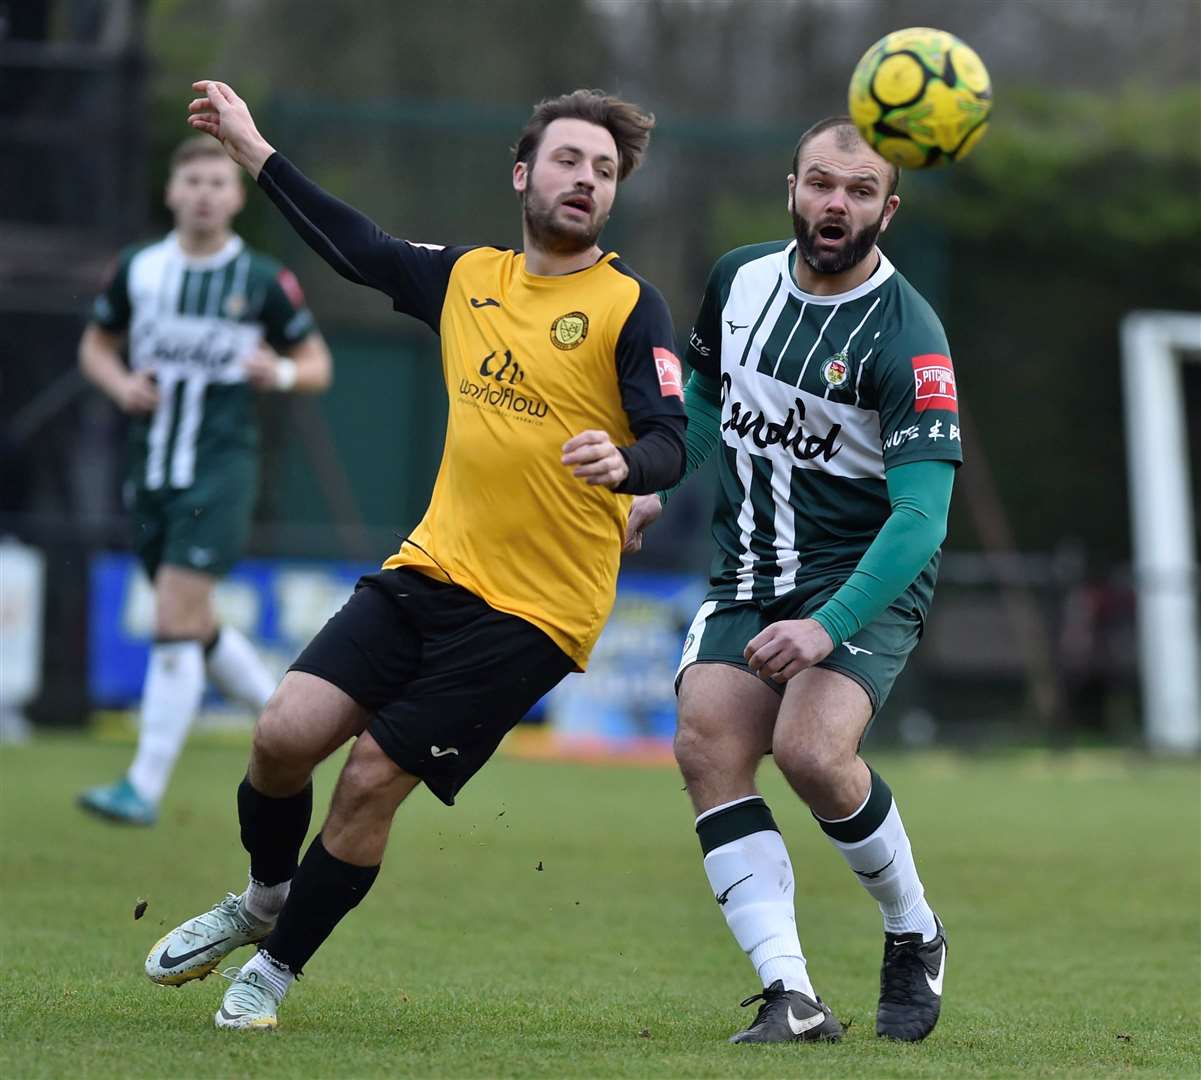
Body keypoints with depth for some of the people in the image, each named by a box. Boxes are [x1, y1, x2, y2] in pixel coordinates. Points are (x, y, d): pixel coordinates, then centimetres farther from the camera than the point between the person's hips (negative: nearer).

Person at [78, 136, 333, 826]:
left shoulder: (265, 282, -3)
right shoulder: (138, 269, 4)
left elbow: (317, 366, 7)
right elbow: (97, 345, 17)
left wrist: (282, 372, -15)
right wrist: (120, 383, -4)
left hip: (222, 466, -5)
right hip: (152, 468, 5)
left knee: (177, 620, -15)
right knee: (195, 627, 13)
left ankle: (147, 787, -13)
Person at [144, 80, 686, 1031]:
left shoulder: (631, 308, -6)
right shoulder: (468, 276, 9)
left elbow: (671, 445, -13)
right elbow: (356, 247, 22)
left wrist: (625, 462, -37)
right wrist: (250, 146, 24)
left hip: (534, 612, -4)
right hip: (431, 568, 5)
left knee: (371, 782, -7)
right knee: (285, 736, -7)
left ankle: (275, 969, 14)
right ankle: (264, 898, 24)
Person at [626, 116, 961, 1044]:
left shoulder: (907, 338, -18)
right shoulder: (738, 280, 2)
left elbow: (920, 516, -24)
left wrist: (830, 626, -33)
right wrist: (659, 490, 15)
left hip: (868, 579, -5)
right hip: (748, 575, 5)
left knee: (810, 751, -28)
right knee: (708, 748, -19)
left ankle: (915, 935, 1)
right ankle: (792, 996, -23)